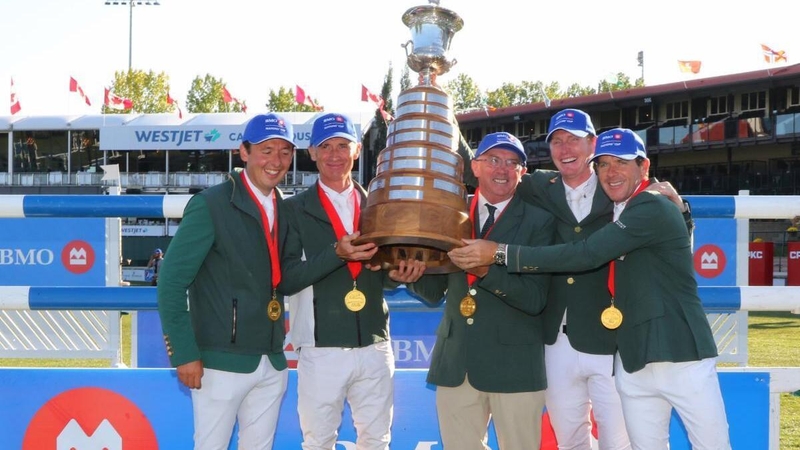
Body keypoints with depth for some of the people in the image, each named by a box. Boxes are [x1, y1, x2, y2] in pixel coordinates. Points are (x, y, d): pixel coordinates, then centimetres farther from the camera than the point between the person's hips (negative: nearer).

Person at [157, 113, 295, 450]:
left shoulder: (286, 209, 9)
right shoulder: (211, 205, -10)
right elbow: (171, 283, -12)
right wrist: (184, 354, -15)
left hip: (273, 364, 6)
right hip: (222, 362, -6)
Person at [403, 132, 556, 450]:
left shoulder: (539, 220, -2)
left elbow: (535, 299, -12)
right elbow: (434, 292, 9)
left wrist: (487, 270, -26)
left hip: (514, 366, -3)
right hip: (456, 363, 3)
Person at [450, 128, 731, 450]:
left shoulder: (654, 209, -13)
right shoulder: (611, 215, 15)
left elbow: (586, 255, -21)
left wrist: (501, 254, -23)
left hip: (682, 357, -7)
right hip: (634, 364, 7)